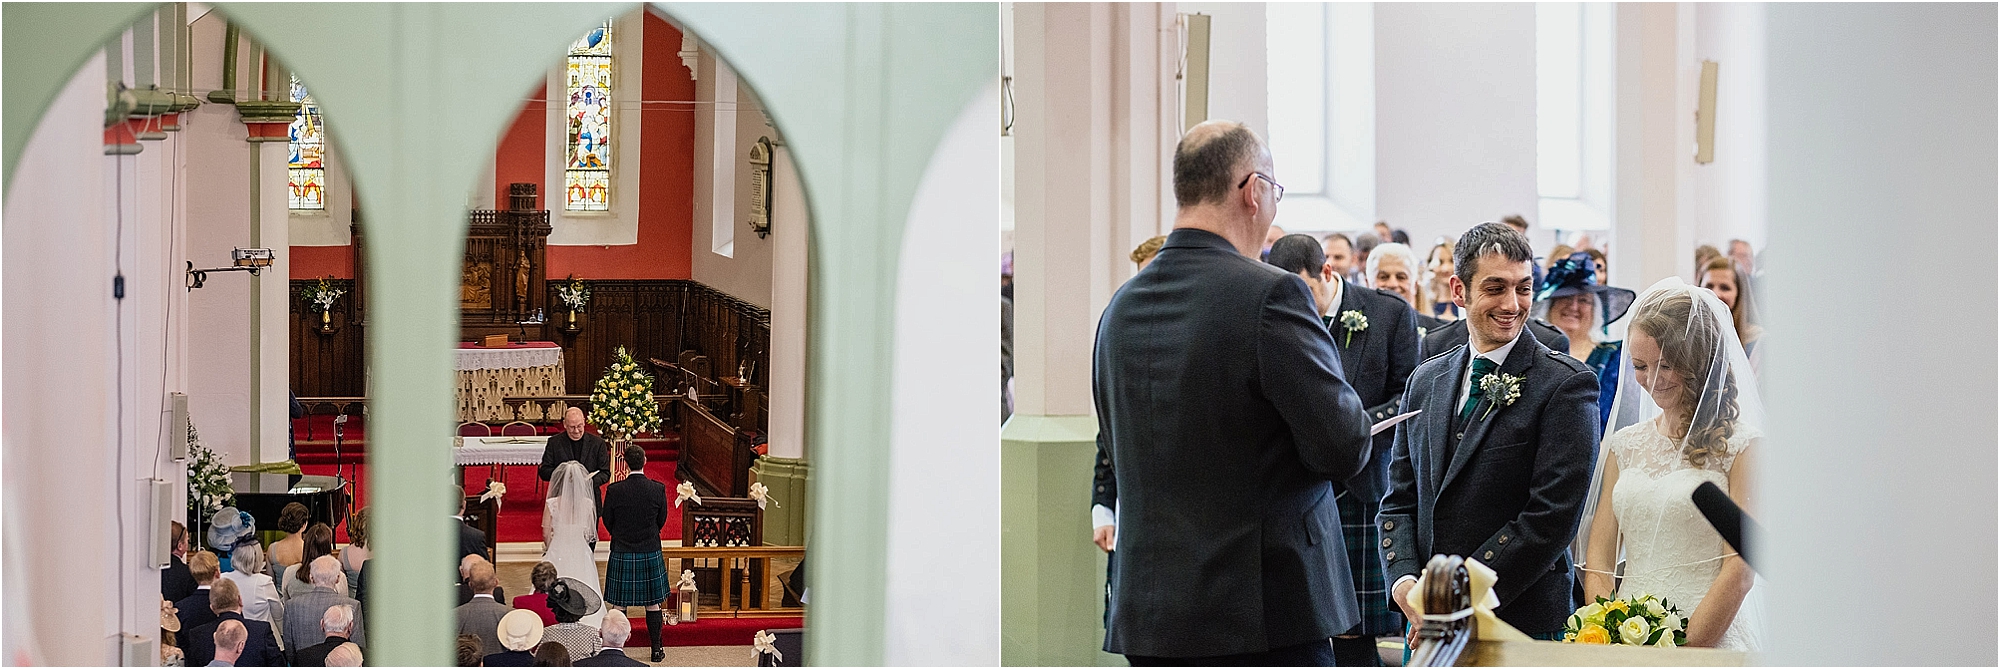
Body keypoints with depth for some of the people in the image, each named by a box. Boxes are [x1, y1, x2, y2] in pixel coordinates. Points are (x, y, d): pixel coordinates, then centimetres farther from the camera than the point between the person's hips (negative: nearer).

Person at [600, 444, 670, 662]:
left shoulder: (614, 490, -14)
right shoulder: (658, 489, -10)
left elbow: (607, 522, -2)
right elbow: (662, 521, 2)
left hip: (622, 554, -1)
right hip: (650, 553, 1)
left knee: (619, 605, 8)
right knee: (652, 603, 12)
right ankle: (656, 649, 18)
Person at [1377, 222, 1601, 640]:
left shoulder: (1567, 385, -9)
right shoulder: (1425, 381, 10)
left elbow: (1552, 517, -16)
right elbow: (1400, 499, 11)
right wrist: (1403, 581, -8)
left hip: (1522, 623, -5)